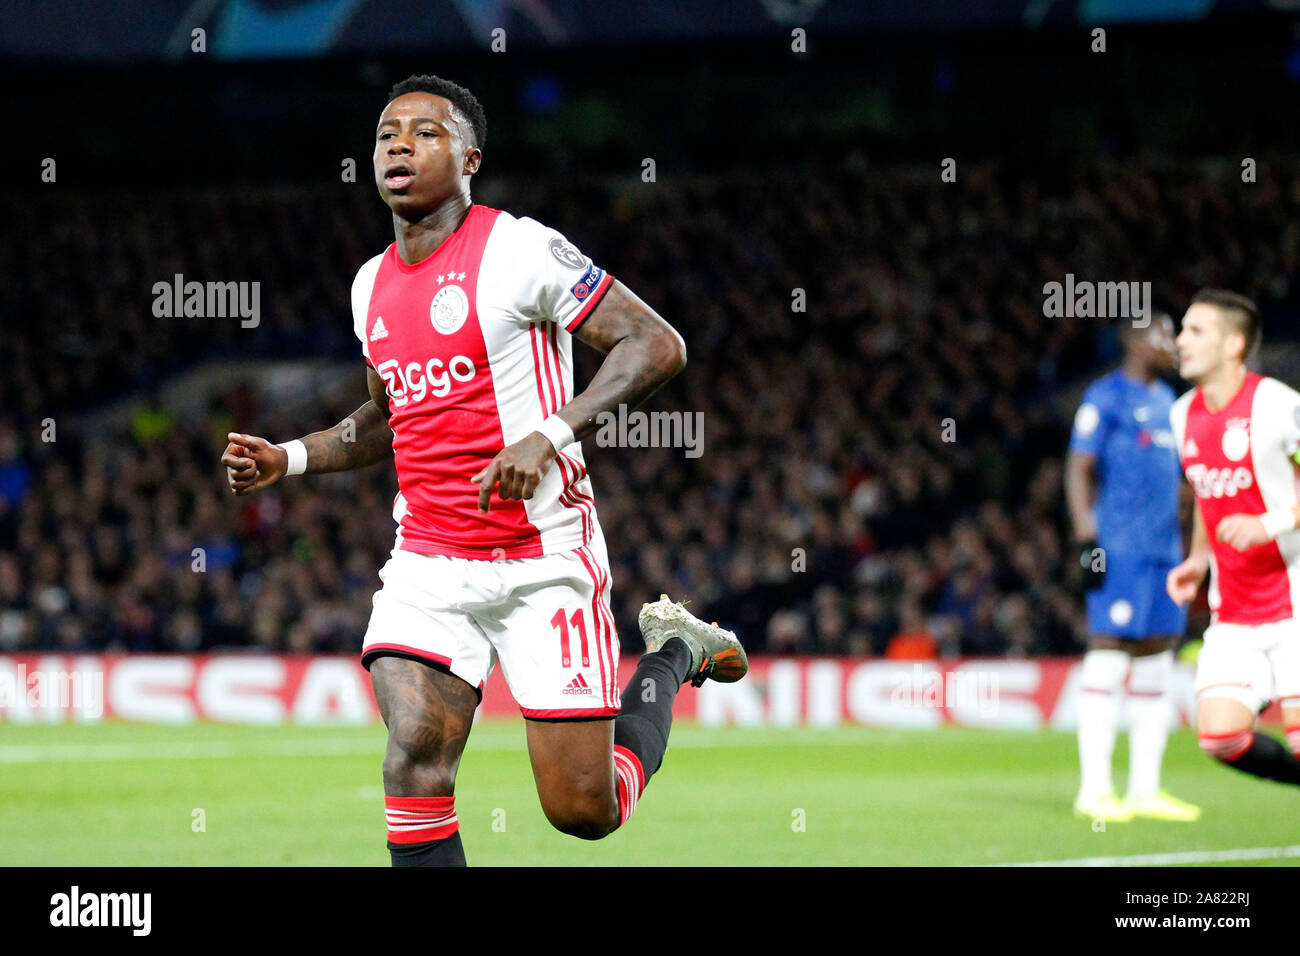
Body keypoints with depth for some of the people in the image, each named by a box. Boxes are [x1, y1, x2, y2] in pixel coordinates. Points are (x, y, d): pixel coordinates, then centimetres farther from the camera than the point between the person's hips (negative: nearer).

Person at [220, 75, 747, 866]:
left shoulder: (520, 250, -10)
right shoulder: (373, 285, 13)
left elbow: (657, 346, -14)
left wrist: (549, 436, -25)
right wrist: (286, 460, 13)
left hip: (543, 560, -5)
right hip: (428, 565, 5)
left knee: (585, 810, -2)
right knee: (414, 763, -18)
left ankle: (673, 655, 27)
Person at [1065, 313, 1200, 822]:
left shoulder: (1165, 399, 18)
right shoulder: (1106, 397, -6)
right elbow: (1079, 470, -9)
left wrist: (1189, 545, 23)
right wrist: (1087, 540, -17)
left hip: (1164, 549, 8)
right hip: (1120, 548, -8)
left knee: (1155, 666, 8)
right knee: (1109, 659, -9)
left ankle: (1145, 789, 13)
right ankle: (1094, 790, -8)